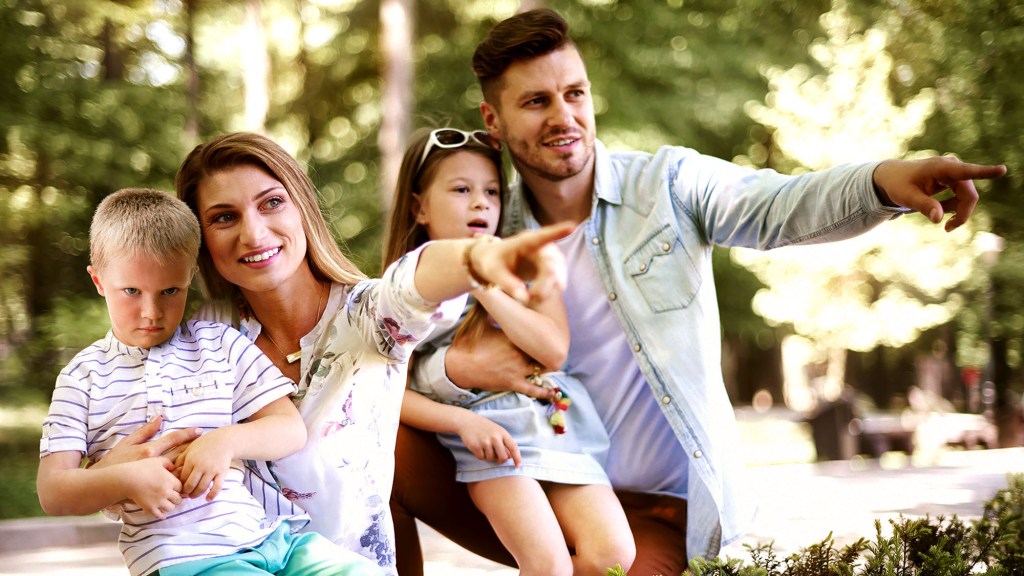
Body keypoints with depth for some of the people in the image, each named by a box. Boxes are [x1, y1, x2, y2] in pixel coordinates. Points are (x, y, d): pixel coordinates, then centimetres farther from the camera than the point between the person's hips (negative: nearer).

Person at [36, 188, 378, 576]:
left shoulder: (221, 345, 14)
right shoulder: (85, 376, 8)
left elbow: (292, 431, 8)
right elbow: (52, 493, 2)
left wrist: (228, 440, -11)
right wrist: (127, 480, -16)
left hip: (272, 534, 3)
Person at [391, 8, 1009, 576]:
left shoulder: (668, 182, -7)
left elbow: (777, 207, -26)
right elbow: (412, 359, 0)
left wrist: (882, 180, -46)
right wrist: (458, 365, -24)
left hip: (658, 507, -2)